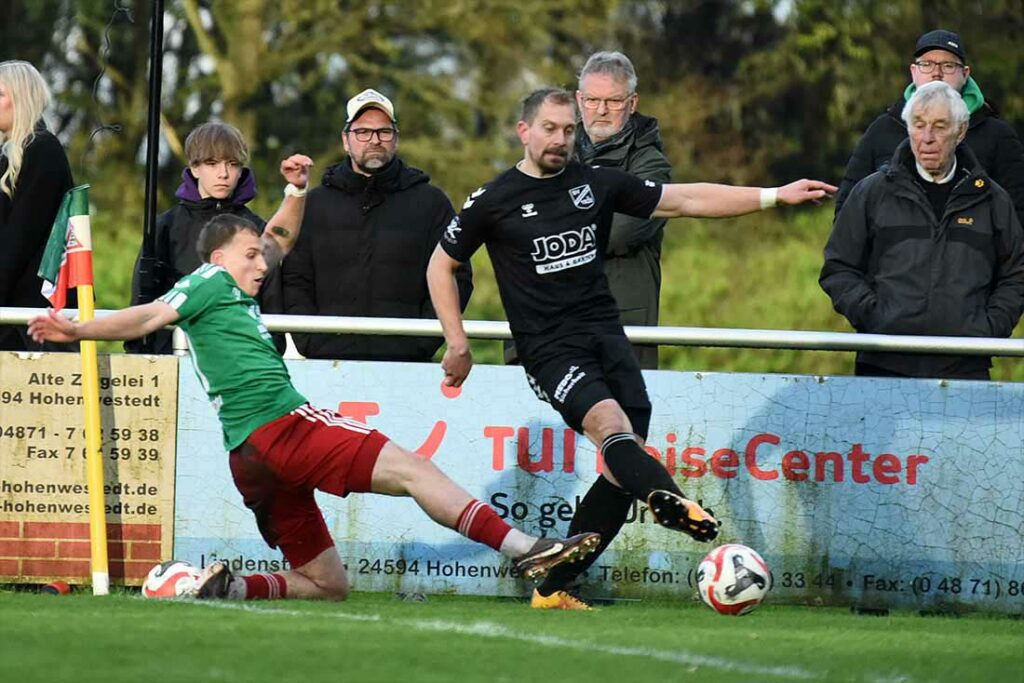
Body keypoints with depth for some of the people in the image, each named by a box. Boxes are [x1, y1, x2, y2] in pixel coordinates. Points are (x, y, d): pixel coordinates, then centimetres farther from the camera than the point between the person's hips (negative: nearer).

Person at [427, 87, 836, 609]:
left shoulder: (597, 184, 12)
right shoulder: (493, 201, 3)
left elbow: (686, 200, 13)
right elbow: (440, 266, 14)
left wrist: (776, 196, 9)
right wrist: (458, 345, 7)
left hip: (605, 335, 5)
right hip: (549, 347, -5)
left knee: (624, 467, -6)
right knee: (609, 420, -31)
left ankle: (554, 589, 4)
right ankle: (669, 499, -60)